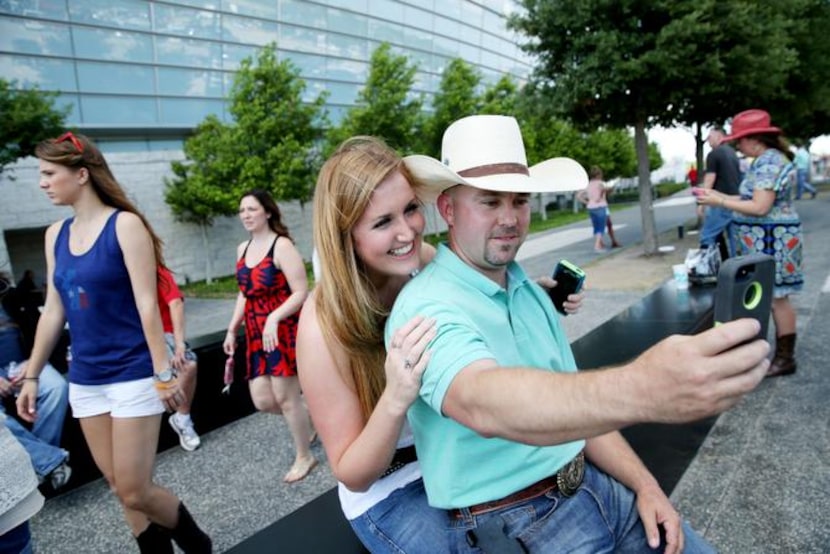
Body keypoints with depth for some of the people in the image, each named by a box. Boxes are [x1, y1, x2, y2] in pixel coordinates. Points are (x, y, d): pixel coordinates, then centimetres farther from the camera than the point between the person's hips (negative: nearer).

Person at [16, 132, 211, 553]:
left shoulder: (125, 224, -11)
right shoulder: (55, 234, 8)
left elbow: (147, 305, -14)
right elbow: (53, 311, 12)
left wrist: (163, 373, -15)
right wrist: (31, 376, 13)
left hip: (133, 375, -6)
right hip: (85, 380, 6)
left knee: (135, 492, -1)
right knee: (120, 489, 13)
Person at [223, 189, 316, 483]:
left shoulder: (282, 245, -12)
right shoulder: (243, 249, 12)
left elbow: (301, 293, -16)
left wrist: (274, 318, -28)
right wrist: (232, 329, 15)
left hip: (284, 331, -7)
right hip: (256, 335, 7)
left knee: (285, 397, 2)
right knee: (263, 401, 6)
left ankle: (304, 457, 23)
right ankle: (309, 417, 35)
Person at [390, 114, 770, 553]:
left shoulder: (530, 293, 7)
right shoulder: (426, 307, -20)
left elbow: (572, 404, 12)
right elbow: (482, 402, -40)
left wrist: (645, 485, 2)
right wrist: (640, 390, -54)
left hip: (593, 486, 7)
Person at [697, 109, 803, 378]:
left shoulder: (769, 163, -19)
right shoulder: (766, 161, 14)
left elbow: (760, 207, -24)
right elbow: (754, 199, 14)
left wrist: (719, 202, -17)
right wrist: (719, 195, 9)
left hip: (771, 241, -10)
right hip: (762, 240, 10)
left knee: (776, 298, -2)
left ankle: (786, 358, 8)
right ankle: (778, 351, 25)